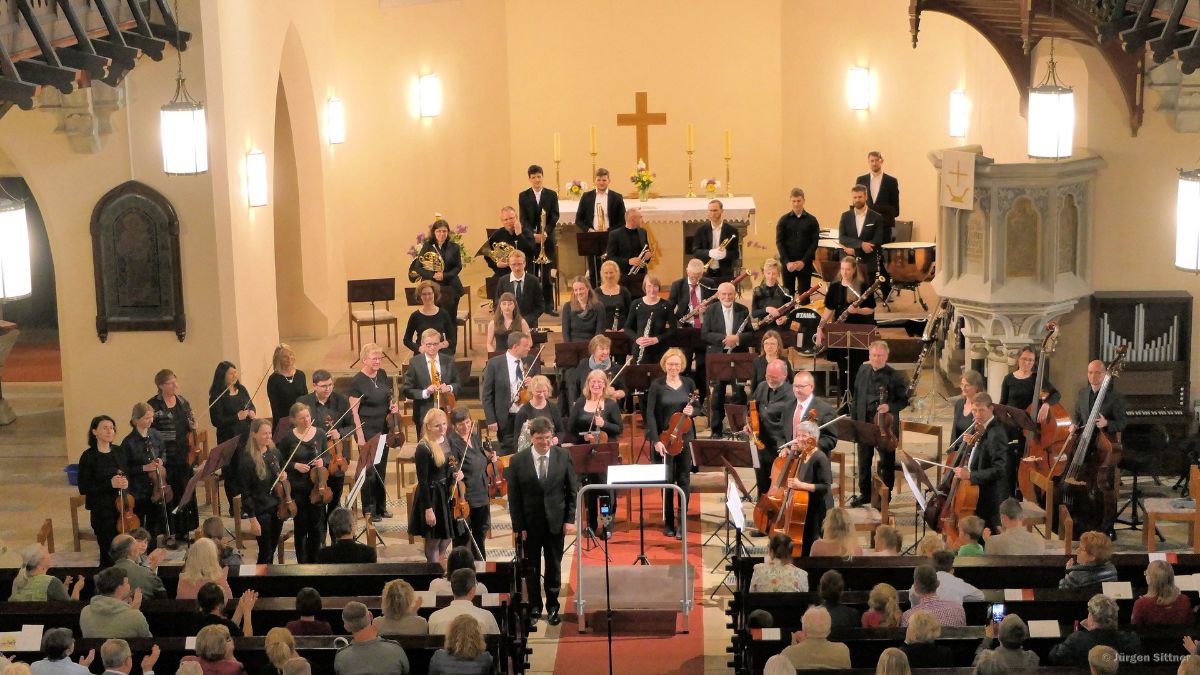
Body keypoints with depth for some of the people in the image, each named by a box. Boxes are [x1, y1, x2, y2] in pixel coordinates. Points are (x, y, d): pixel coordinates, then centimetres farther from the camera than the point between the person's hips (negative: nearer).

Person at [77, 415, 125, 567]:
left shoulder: (118, 452, 7)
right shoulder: (88, 457, -9)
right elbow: (83, 488, -11)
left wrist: (125, 482, -5)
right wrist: (110, 484, -19)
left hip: (121, 507, 5)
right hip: (101, 510, -5)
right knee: (108, 553, -4)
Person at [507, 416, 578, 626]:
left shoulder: (563, 457, -6)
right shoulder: (518, 462, -8)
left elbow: (572, 491, 1)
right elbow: (514, 497, -4)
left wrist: (570, 519, -4)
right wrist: (519, 525, -7)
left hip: (555, 522, 0)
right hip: (530, 523, 0)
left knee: (553, 567, 10)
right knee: (531, 568, 11)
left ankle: (553, 607, 24)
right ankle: (534, 606, 26)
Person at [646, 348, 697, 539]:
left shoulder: (689, 383, 5)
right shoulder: (657, 385, -3)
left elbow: (698, 408, 11)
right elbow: (650, 414, -7)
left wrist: (692, 411, -13)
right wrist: (656, 440, -14)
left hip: (685, 438, 2)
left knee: (684, 480, 1)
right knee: (667, 480, 2)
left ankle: (681, 523, 7)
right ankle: (668, 522, 14)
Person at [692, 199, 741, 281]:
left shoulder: (731, 230, 2)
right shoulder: (701, 230, 5)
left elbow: (736, 254, 1)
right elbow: (695, 252, -1)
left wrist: (725, 254, -22)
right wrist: (709, 253, -22)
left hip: (725, 274, -1)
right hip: (705, 273, 1)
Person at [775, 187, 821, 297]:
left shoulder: (812, 220, 2)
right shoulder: (784, 220, 3)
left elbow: (815, 243, -2)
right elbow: (779, 242, -1)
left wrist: (803, 261, -12)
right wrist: (787, 262, -12)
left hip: (805, 264, -1)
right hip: (788, 263, 1)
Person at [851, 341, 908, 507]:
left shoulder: (896, 376, -10)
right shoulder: (863, 371, 5)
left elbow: (904, 400, -6)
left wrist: (889, 407, -23)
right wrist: (855, 419, 10)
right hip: (864, 423, 5)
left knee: (886, 461, 4)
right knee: (863, 459, 14)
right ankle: (864, 493, 28)